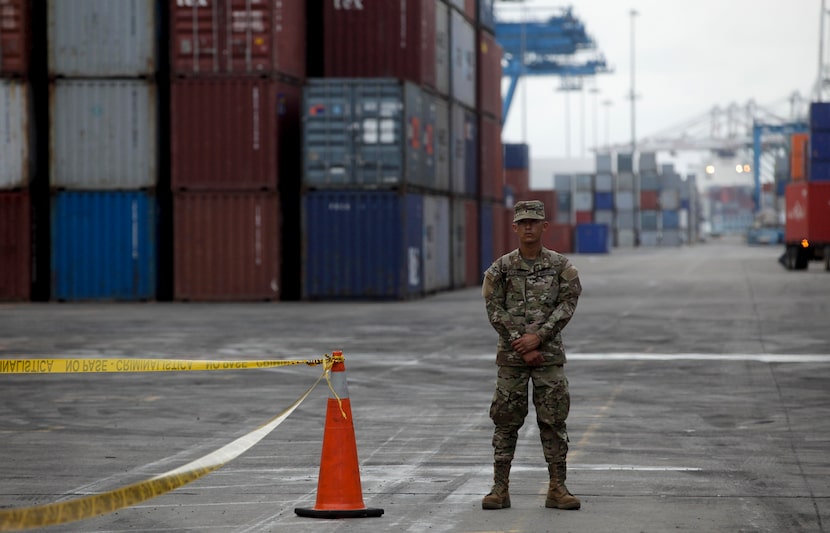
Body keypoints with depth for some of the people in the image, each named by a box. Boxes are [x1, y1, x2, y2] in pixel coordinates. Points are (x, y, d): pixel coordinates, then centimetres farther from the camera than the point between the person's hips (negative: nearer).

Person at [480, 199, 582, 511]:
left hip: (549, 354, 0)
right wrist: (523, 347, -10)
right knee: (506, 422, 1)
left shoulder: (561, 266, 3)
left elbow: (567, 305, -5)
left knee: (553, 421, 0)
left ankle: (557, 489, 5)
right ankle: (500, 489, 5)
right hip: (511, 356, 0)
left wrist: (538, 336, -16)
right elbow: (495, 311, -3)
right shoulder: (501, 268, 2)